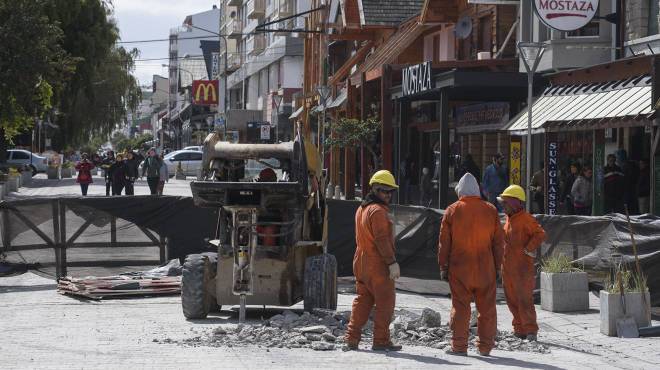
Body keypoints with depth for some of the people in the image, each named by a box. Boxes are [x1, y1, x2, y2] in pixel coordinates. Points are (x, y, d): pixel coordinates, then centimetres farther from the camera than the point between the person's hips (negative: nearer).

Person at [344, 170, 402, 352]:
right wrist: (392, 262, -21)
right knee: (385, 302, -1)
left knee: (362, 301, 12)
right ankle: (381, 341, 1)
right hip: (378, 264, -9)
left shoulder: (361, 209, 16)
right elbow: (382, 239, -21)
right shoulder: (378, 211, -14)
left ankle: (352, 339, 9)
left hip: (361, 262, 9)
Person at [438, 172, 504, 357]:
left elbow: (444, 243, -1)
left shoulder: (452, 211, -3)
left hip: (459, 270, -1)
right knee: (487, 308, 9)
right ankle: (485, 346, 11)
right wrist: (497, 267, 12)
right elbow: (498, 242, 6)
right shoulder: (491, 210, 2)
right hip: (485, 270, 1)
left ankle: (459, 346, 1)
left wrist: (443, 267, 6)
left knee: (460, 307, 3)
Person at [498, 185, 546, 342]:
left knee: (524, 299, -7)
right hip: (508, 267, 9)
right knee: (512, 299, 11)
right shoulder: (509, 219, 15)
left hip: (522, 267, -9)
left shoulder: (526, 219, -11)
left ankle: (531, 330, -2)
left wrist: (528, 250, -18)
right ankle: (520, 329, 18)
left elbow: (540, 234, -20)